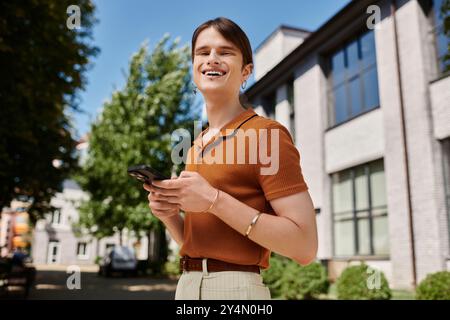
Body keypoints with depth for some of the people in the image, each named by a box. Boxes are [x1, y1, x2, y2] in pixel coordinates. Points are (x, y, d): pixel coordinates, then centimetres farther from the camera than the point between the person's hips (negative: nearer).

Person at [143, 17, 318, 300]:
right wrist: (168, 212, -4)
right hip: (187, 285, 7)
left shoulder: (266, 133, -11)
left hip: (236, 286, -7)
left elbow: (305, 246, -18)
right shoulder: (198, 145, 10)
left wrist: (214, 200, -22)